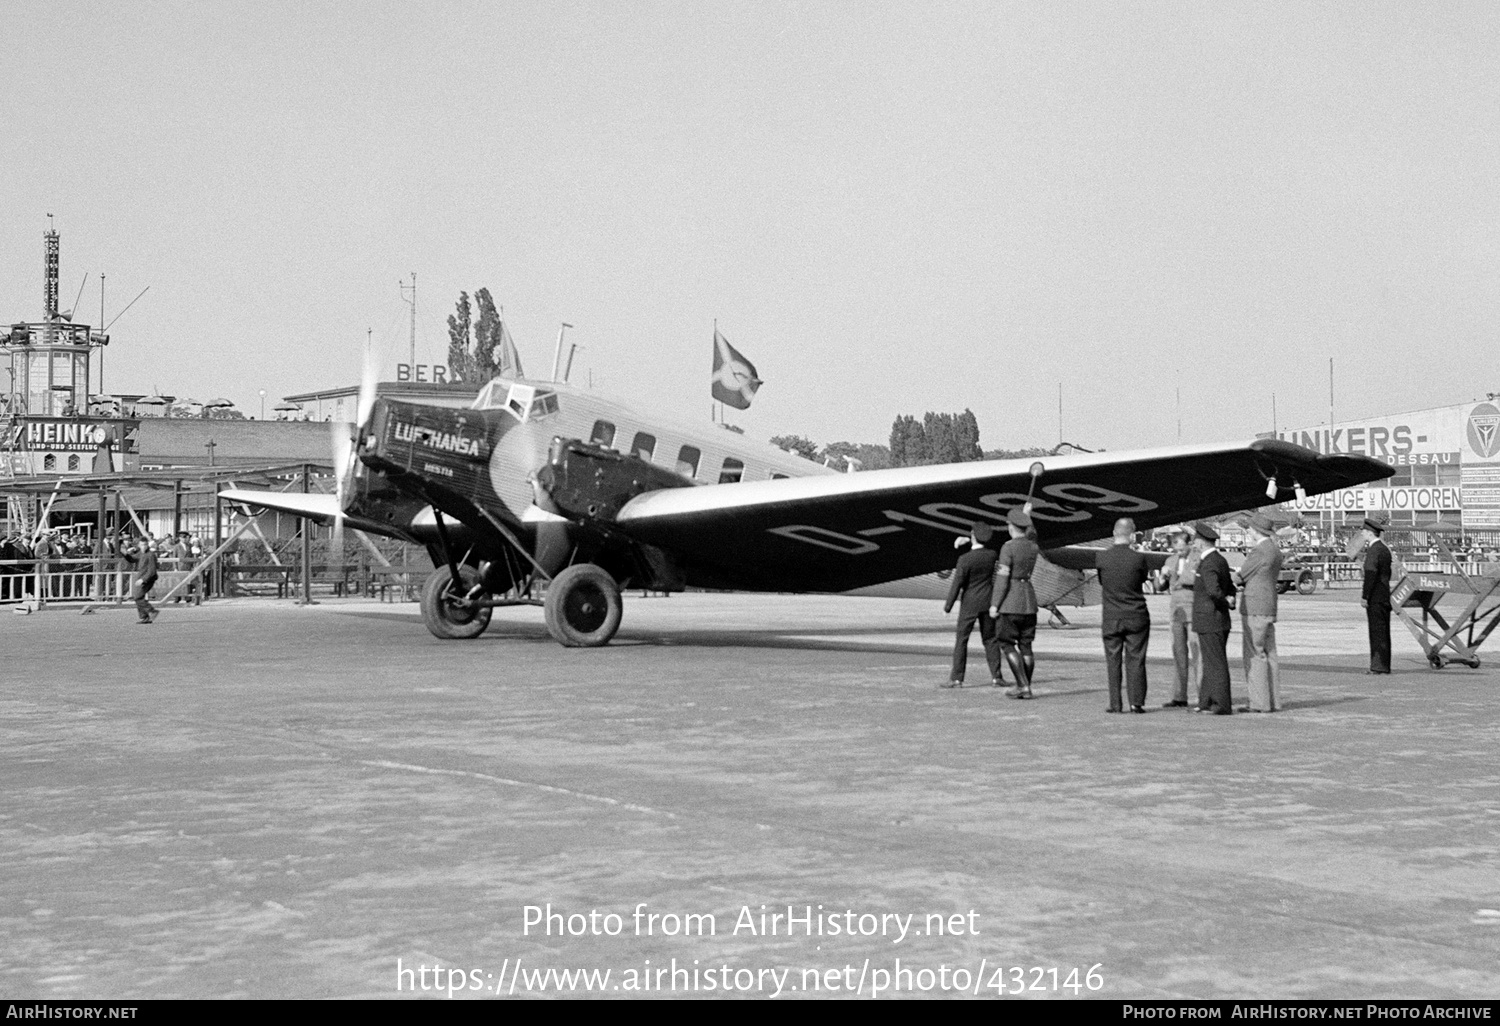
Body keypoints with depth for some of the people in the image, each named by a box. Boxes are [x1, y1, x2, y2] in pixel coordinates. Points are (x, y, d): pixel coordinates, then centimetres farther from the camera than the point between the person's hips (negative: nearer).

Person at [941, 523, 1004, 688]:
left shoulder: (964, 559, -20)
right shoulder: (992, 554, -5)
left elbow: (956, 585, -17)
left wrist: (947, 607, -8)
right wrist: (967, 540, 13)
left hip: (970, 604, -5)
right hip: (988, 603, 5)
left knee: (961, 640, 1)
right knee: (989, 639, 13)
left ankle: (956, 679, -3)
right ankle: (996, 677, 12)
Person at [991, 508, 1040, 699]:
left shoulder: (1008, 547, -16)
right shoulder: (1034, 547, 5)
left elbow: (1003, 579, -17)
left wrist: (995, 605, -13)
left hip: (1010, 601, -7)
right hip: (1029, 597, 7)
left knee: (1007, 644, 0)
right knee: (1025, 645, 10)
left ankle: (1023, 685, -7)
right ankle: (1025, 687, 10)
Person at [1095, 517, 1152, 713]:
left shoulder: (1101, 558, -6)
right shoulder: (1139, 558, -11)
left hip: (1111, 618, 1)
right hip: (1137, 616, -1)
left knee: (1113, 661, 6)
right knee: (1135, 659, 6)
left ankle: (1115, 704, 4)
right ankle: (1136, 701, 3)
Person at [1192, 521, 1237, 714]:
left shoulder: (1208, 564, -19)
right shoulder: (1220, 560, 12)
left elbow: (1214, 591, -33)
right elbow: (1231, 588, 22)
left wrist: (1226, 602, -17)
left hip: (1209, 623, -10)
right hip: (1219, 621, 10)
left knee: (1216, 665, -4)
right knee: (1211, 664, 14)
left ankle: (1222, 705, -1)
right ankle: (1207, 702, 20)